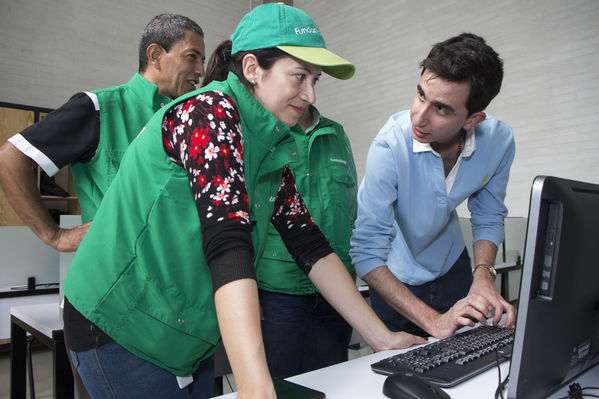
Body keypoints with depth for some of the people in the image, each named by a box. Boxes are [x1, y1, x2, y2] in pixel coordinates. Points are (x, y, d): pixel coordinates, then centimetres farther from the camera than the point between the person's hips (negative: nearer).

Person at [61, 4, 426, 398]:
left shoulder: (271, 149, 4)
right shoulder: (209, 112, -21)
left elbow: (310, 246, 1)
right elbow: (227, 244, -34)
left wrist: (381, 337, 0)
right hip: (120, 329, -7)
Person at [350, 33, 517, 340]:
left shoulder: (499, 140, -19)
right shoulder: (390, 146, -34)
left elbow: (488, 217, -2)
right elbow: (367, 254, -34)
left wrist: (483, 274, -17)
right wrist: (432, 321, -36)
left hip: (451, 267, 4)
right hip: (395, 280, -4)